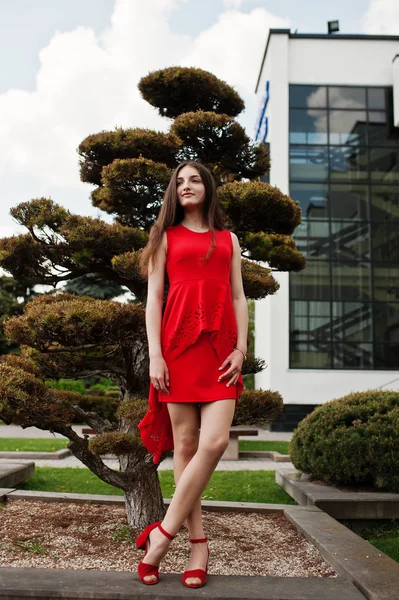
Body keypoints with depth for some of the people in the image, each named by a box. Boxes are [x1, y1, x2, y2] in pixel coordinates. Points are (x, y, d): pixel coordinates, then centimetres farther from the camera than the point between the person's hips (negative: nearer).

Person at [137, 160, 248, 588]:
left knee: (215, 440, -13)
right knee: (185, 444, -2)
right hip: (179, 343, -1)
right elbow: (153, 297, 6)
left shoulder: (228, 239, 20)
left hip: (221, 346, 2)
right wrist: (155, 354, -6)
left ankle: (162, 534, -3)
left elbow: (238, 297, 15)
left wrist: (241, 348, 0)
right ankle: (198, 544, 7)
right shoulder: (166, 236, 14)